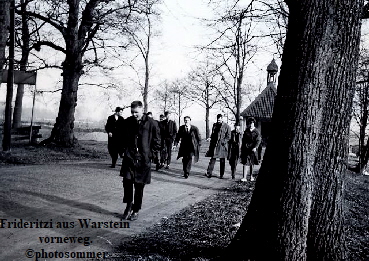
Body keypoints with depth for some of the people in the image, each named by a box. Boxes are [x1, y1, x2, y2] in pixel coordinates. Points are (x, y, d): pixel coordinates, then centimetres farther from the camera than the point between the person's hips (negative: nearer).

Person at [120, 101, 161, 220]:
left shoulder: (150, 123, -8)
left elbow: (157, 142, 1)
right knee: (127, 181, -9)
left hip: (143, 159, -2)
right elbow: (122, 138, 18)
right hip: (129, 157, 2)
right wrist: (125, 149, 10)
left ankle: (136, 210, 19)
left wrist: (150, 154, -2)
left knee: (139, 186, 6)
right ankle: (129, 205, 13)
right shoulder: (127, 122, 1)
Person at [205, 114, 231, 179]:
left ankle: (221, 175, 12)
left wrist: (222, 142, -12)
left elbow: (228, 137, -4)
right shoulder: (214, 125, 13)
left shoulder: (226, 126, -3)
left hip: (222, 146, -3)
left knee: (222, 161, 5)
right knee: (212, 159, -3)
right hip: (214, 145, 3)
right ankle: (209, 173, -5)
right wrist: (211, 143, 10)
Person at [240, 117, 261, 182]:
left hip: (252, 149, -1)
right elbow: (243, 140, 14)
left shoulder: (256, 131, -1)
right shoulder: (246, 131, 9)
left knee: (252, 163, 9)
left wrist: (255, 147, -18)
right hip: (246, 149, 1)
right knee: (246, 163, -7)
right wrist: (242, 148, 10)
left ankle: (251, 176, 21)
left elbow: (258, 140, -7)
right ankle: (244, 177, -10)